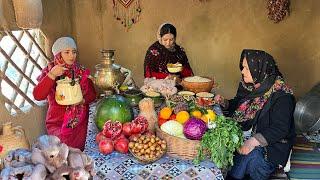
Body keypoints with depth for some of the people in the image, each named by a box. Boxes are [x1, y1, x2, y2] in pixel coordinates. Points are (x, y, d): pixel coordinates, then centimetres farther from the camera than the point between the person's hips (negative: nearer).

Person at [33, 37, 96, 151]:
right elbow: (37, 96, -14)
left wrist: (82, 100, -16)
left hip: (79, 123, 2)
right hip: (57, 123, -1)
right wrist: (51, 75, -25)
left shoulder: (82, 72, 2)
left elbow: (92, 94, 6)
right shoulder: (49, 71, -3)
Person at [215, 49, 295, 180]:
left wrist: (253, 142, -30)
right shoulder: (249, 86, 3)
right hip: (245, 133, 6)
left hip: (271, 142, -5)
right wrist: (224, 103, 0)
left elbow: (280, 129, -21)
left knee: (247, 156, -31)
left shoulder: (281, 95, -17)